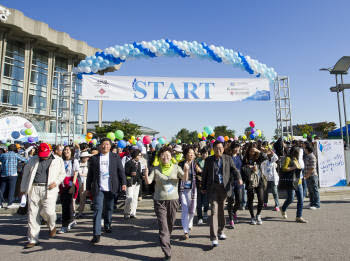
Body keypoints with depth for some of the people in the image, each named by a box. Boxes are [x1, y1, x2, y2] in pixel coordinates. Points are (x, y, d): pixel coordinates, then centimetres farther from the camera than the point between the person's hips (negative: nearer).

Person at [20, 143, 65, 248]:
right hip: (34, 188, 3)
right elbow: (26, 173, 19)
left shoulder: (57, 160, 8)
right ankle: (33, 240, 15)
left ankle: (52, 226, 21)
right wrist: (23, 188, 17)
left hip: (49, 189, -3)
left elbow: (62, 174, 13)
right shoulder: (33, 160, 15)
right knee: (32, 214, 3)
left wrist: (56, 182, -5)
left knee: (48, 212, -14)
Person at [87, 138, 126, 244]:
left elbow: (121, 171, 3)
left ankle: (107, 225, 37)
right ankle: (96, 234, 0)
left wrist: (123, 183, -8)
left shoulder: (116, 157, 7)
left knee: (109, 209, 12)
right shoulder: (94, 158, 8)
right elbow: (90, 174, 10)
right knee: (97, 210, -5)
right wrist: (88, 188, 9)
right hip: (98, 189, 0)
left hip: (111, 188, 1)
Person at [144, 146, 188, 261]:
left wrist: (186, 170, -32)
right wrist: (146, 172, -27)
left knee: (170, 225, 18)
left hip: (173, 200, 2)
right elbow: (148, 182, -9)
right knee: (163, 228, -4)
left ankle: (166, 241, 45)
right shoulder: (156, 169, -1)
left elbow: (185, 179, -12)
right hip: (159, 201, -1)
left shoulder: (176, 167, -1)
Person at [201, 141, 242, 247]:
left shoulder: (228, 158, 6)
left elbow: (234, 169, 2)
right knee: (214, 211, -8)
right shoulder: (209, 160, 4)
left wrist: (239, 178, -17)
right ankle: (214, 238, -5)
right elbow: (205, 174, 9)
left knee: (221, 210, 15)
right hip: (213, 187, -2)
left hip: (224, 187, 2)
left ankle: (220, 231, 35)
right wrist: (203, 187, 10)